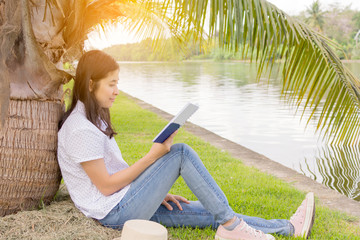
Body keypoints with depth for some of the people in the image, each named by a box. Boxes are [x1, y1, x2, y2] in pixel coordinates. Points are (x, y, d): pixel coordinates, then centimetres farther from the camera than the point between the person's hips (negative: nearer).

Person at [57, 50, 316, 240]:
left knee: (205, 212, 2)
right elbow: (105, 185, -19)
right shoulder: (81, 129, -20)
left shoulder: (93, 117, 13)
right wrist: (153, 156, -17)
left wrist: (154, 190, 8)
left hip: (124, 205, 9)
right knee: (181, 153, -16)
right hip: (115, 212, -9)